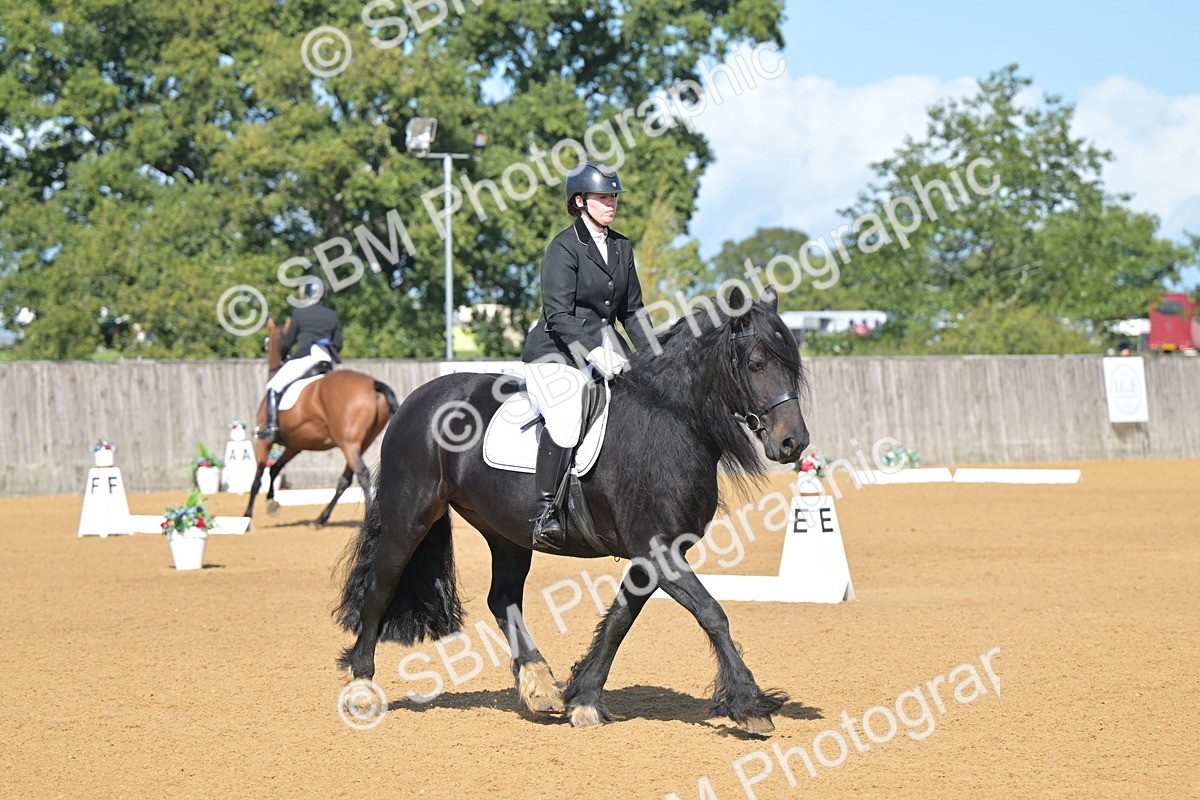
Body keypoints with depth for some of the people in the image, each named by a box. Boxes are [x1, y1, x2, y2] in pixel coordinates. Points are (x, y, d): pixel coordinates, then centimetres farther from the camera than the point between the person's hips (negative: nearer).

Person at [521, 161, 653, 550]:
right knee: (566, 417, -31)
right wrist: (594, 353, -29)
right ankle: (545, 511, -26)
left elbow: (632, 310, 19)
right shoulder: (564, 248, -9)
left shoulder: (621, 247, 13)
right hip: (555, 353, -7)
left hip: (605, 348, 8)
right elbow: (559, 315, -18)